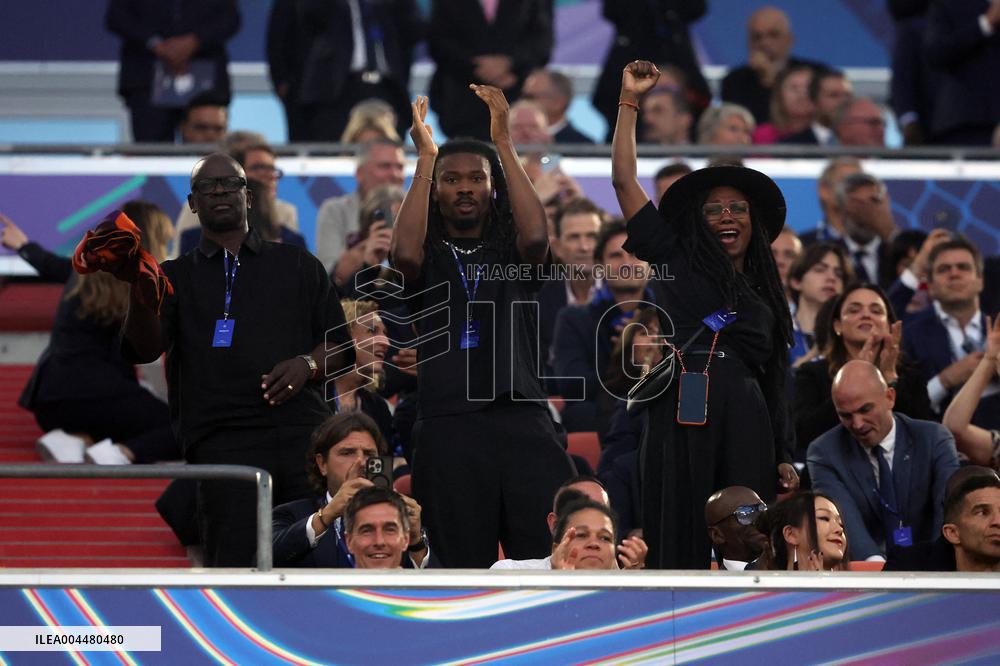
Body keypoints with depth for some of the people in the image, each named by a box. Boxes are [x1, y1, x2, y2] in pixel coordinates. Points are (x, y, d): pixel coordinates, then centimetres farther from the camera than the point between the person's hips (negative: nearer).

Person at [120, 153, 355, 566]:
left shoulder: (298, 265, 22)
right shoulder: (176, 277, 19)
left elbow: (342, 348, 19)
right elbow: (144, 349, 1)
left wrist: (308, 364, -4)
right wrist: (140, 296, -20)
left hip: (303, 428, 1)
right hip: (223, 442, -1)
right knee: (233, 566, -14)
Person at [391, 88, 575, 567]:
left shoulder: (512, 253, 14)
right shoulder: (429, 258, 12)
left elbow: (536, 236, -9)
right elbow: (405, 254, -12)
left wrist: (504, 144, -5)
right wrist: (425, 158, -5)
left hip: (522, 422, 0)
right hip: (448, 427, 0)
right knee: (465, 566, -1)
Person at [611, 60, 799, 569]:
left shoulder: (765, 297, 23)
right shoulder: (678, 260, 15)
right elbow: (624, 180, 11)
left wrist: (784, 458, 13)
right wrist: (630, 101, 9)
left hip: (746, 421, 3)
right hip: (681, 413, -3)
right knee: (680, 542, -7)